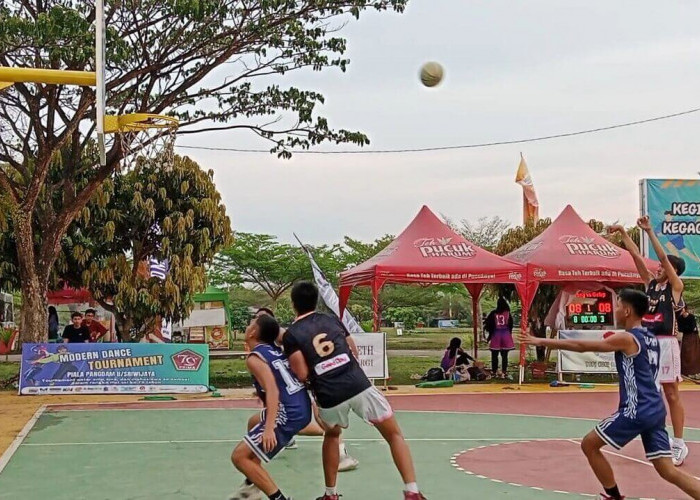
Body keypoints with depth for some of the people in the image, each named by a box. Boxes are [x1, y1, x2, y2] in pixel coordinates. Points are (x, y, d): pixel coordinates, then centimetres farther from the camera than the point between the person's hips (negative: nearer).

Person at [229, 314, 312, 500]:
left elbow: (273, 391, -22)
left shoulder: (255, 358, -9)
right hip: (303, 409, 9)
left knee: (239, 456, -4)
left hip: (288, 415, -9)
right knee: (254, 423, 34)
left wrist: (269, 428, -29)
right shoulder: (276, 350, 14)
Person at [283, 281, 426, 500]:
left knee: (331, 436, 31)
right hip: (359, 386, 1)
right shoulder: (332, 319, 17)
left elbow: (302, 375, -3)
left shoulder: (291, 335, 5)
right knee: (394, 435, 11)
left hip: (330, 397, 0)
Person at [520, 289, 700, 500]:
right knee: (669, 471, 7)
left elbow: (581, 346, -10)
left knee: (589, 445, 8)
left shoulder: (626, 339, -9)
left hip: (636, 411, -8)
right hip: (655, 411, 8)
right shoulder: (652, 339, 15)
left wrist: (541, 341, -6)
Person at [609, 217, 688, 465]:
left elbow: (664, 257, -15)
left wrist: (649, 231, -18)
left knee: (672, 394, -2)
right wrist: (623, 234, 3)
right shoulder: (651, 283, 12)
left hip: (666, 343, -7)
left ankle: (679, 445, 3)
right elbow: (637, 257, 9)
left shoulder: (675, 287, -4)